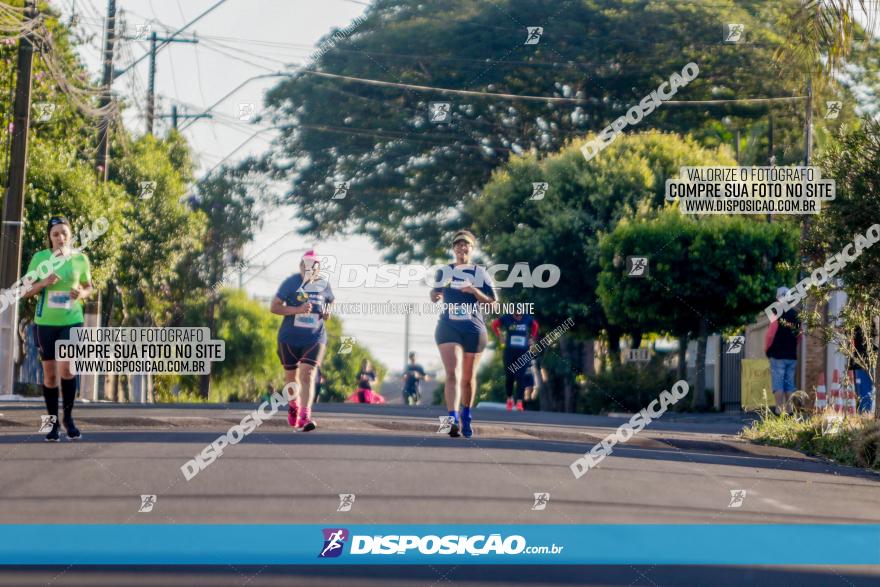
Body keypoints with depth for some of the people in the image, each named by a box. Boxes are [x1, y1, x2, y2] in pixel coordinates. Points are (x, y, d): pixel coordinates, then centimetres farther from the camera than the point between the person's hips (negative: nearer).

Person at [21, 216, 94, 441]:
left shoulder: (80, 259, 1)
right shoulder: (40, 258, 0)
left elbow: (89, 287, 14)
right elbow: (26, 291, 2)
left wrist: (82, 293, -10)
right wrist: (43, 283, -17)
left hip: (72, 321, -1)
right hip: (46, 322, 1)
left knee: (66, 368, -16)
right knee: (50, 374, 4)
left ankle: (68, 417, 3)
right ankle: (53, 423, 17)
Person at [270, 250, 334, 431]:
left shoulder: (323, 285, 1)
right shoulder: (290, 283, -8)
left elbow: (330, 301, 23)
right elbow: (274, 307, -11)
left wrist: (328, 312, 0)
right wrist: (297, 310, -23)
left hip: (314, 338, 0)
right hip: (290, 338, 0)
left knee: (308, 375, -17)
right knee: (291, 377, 15)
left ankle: (305, 417, -23)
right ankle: (294, 405, 44)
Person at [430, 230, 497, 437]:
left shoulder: (480, 274, 6)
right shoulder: (444, 272, 10)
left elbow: (492, 301, 1)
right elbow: (435, 295, 22)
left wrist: (474, 291, -15)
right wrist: (435, 296, -2)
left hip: (474, 329, 1)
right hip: (448, 327, -1)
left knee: (468, 378, 12)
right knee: (453, 374, -19)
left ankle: (466, 418, 32)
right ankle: (453, 418, -31)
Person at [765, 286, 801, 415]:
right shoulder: (796, 315, 7)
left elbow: (770, 334, -13)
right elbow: (799, 335, 15)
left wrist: (766, 349, 1)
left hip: (778, 355, -5)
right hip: (792, 355, 5)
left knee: (777, 383, -3)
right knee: (789, 383, 9)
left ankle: (779, 409, -7)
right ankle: (788, 409, 7)